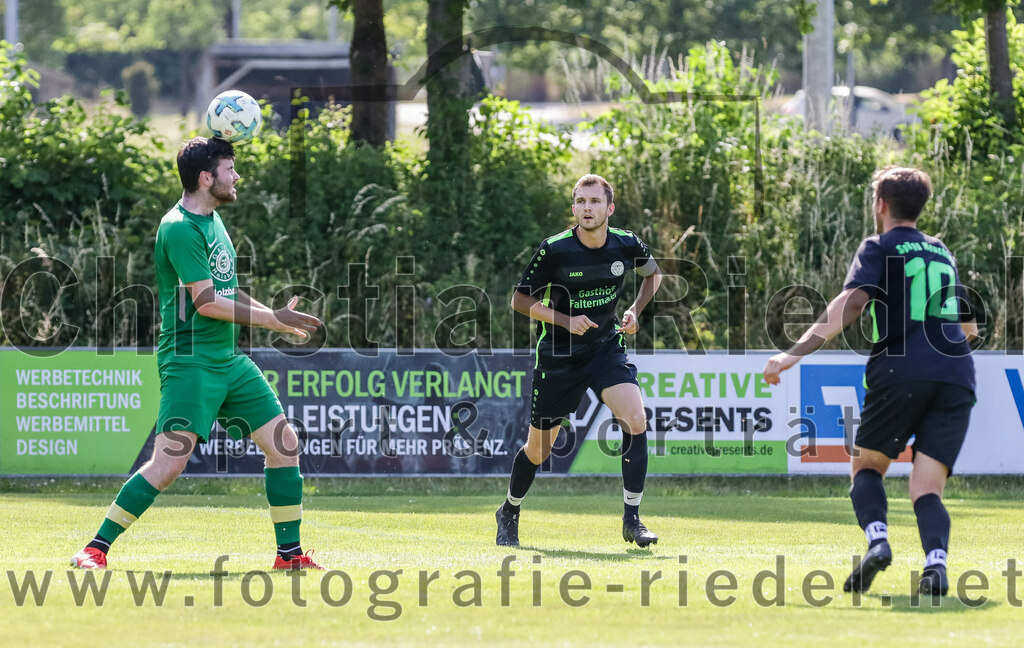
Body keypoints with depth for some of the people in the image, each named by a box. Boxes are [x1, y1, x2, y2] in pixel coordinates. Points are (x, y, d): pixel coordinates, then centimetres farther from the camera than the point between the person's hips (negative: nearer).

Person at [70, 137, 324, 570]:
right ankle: (97, 547, -9)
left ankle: (289, 552, 14)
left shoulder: (212, 220, 15)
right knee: (169, 461, -17)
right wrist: (272, 319, -14)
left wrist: (277, 318, 20)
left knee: (284, 444, 6)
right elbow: (206, 302, -20)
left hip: (228, 359, 9)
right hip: (190, 360, -9)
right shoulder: (180, 228, -15)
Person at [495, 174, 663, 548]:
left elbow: (653, 273, 17)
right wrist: (566, 320, -19)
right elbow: (520, 299, -7)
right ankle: (509, 514, 35)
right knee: (538, 448, 7)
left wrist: (635, 311, 1)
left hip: (607, 347, 2)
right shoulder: (554, 250, -16)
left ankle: (632, 520, -14)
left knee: (635, 420, -22)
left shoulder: (627, 245, -6)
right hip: (558, 356, -2)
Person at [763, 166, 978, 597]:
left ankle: (876, 538, -14)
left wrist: (795, 354, -13)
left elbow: (850, 304, -9)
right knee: (927, 487, 2)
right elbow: (969, 327, 32)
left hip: (901, 371, -4)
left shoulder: (880, 248, 7)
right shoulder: (941, 254, 25)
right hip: (957, 376, 4)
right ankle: (936, 563, -26)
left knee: (867, 465, 14)